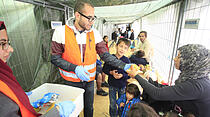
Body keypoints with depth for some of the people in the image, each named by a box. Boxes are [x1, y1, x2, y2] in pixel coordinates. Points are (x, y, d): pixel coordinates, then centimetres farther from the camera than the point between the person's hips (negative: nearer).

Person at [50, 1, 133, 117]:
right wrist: (75, 68, -25)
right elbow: (55, 58, -11)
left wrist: (123, 65, -19)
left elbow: (105, 55, -7)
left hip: (89, 81, 2)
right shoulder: (61, 32, -12)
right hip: (70, 82, -1)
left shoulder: (94, 33, -6)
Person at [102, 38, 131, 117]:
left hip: (123, 86, 1)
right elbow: (104, 69, -2)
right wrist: (111, 72, -19)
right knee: (112, 105, 14)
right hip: (112, 85, 0)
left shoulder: (126, 60, -9)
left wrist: (122, 75, -24)